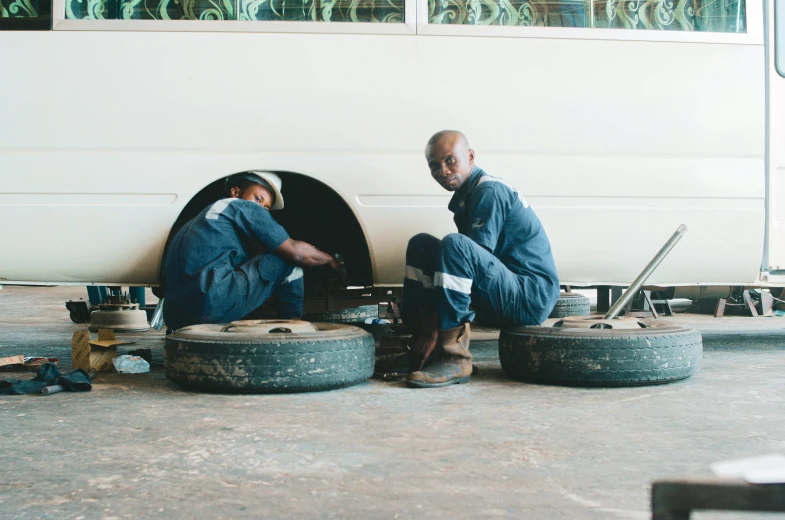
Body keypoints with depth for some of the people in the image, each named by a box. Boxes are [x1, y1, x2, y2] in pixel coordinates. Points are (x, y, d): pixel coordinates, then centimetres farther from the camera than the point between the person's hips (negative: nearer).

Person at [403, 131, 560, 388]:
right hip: (507, 296, 10)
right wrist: (425, 326, 6)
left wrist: (435, 329, -19)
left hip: (531, 298, -10)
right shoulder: (464, 197, 14)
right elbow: (469, 262, 17)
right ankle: (417, 352, -1)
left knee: (455, 245, -31)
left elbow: (475, 259, -20)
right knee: (420, 244, 4)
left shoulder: (490, 191, -15)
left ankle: (455, 358, -26)